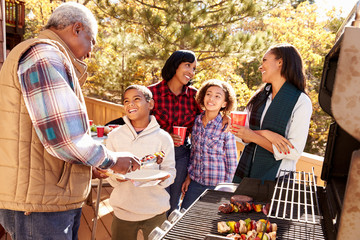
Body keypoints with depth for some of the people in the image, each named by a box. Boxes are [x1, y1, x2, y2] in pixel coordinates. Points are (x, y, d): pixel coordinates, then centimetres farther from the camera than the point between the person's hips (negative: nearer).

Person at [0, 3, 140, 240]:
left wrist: (94, 165, 18)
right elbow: (64, 138, -25)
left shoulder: (51, 58, 19)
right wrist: (111, 160, -10)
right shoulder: (44, 55, -15)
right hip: (39, 205, -10)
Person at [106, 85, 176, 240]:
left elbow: (170, 170, -2)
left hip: (155, 210, -1)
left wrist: (162, 177, -23)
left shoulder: (163, 137, -4)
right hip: (123, 209, 1)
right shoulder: (115, 136, 0)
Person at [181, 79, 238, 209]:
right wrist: (189, 177, 11)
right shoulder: (196, 121, 1)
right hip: (195, 183, 4)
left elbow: (232, 163, -6)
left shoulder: (225, 128, -12)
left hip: (216, 186, -4)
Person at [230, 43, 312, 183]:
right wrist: (265, 134, -17)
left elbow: (294, 152, -16)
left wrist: (253, 136, -17)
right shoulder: (260, 97, 7)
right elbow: (243, 135, 2)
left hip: (275, 177, -4)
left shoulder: (301, 102, -10)